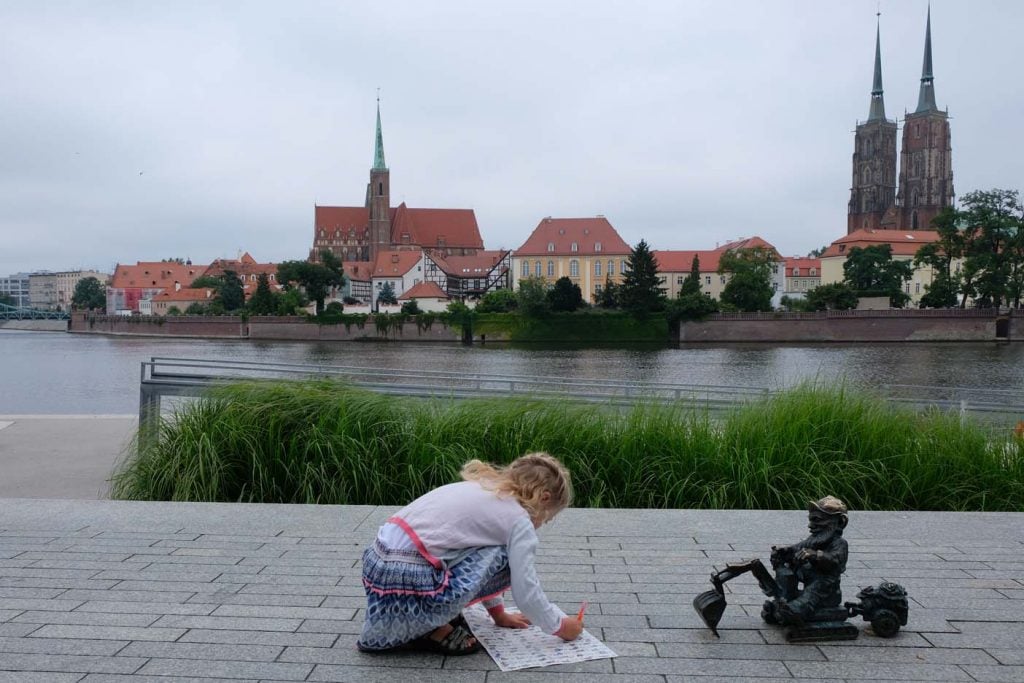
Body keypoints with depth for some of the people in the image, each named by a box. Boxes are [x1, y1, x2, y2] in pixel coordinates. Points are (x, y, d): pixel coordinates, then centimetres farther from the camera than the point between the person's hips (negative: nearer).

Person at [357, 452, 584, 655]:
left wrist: (498, 613, 38)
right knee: (505, 558, 1)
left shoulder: (482, 489, 21)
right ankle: (432, 627, 4)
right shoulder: (519, 521, -3)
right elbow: (526, 592, -2)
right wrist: (560, 626, 16)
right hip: (409, 581, -9)